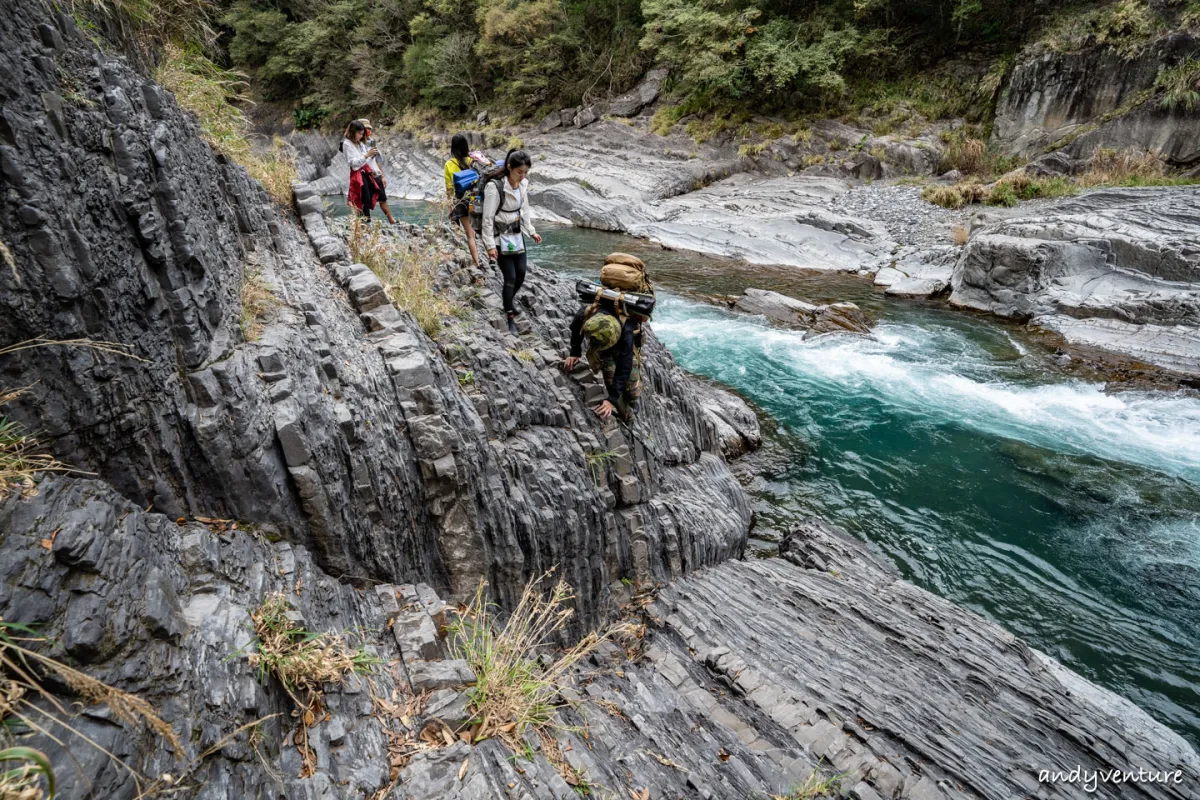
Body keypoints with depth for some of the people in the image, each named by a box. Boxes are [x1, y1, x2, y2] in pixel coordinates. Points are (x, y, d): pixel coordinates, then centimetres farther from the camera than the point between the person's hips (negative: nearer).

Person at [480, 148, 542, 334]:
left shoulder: (523, 184, -1)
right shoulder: (495, 187, -22)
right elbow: (488, 218, -18)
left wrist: (531, 231, 13)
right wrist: (490, 245, -19)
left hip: (517, 235, 7)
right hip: (501, 238, -7)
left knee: (521, 273, 9)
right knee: (510, 278, -5)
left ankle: (509, 304, 36)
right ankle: (510, 318, 10)